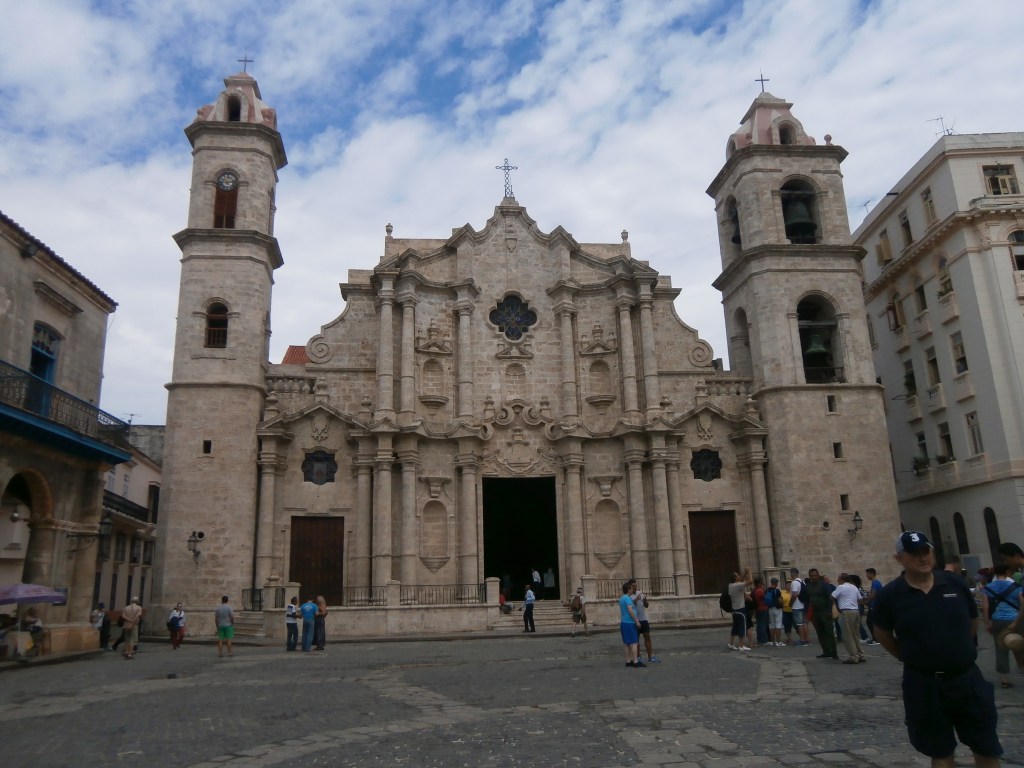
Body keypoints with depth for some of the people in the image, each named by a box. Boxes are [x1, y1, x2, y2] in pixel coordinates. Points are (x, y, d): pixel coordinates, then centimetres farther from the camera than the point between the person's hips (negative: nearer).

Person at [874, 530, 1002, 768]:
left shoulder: (955, 583, -3)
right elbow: (882, 634, 5)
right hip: (923, 683, -2)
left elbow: (973, 622, 12)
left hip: (967, 677, 2)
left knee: (987, 748, 14)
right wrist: (910, 656, 4)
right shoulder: (891, 594, -10)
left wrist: (956, 649, 12)